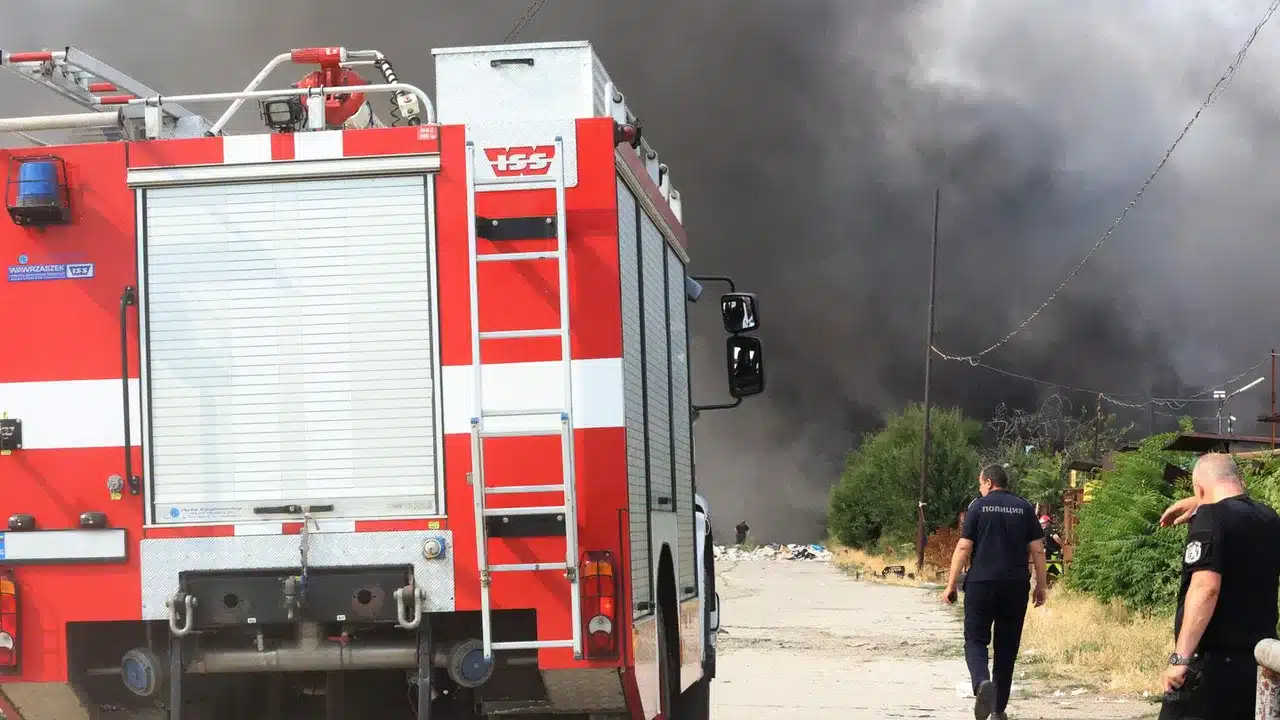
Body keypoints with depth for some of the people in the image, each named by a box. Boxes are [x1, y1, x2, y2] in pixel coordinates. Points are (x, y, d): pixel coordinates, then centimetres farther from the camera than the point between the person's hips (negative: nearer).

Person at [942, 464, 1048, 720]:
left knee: (975, 640, 3)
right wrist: (1041, 585, 12)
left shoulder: (979, 506, 0)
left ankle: (982, 682, -26)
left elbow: (963, 548, -5)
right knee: (1007, 646, 10)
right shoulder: (1024, 508, 7)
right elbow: (1037, 550, 4)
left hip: (981, 584, -2)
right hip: (1016, 586, 3)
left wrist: (951, 585, -1)